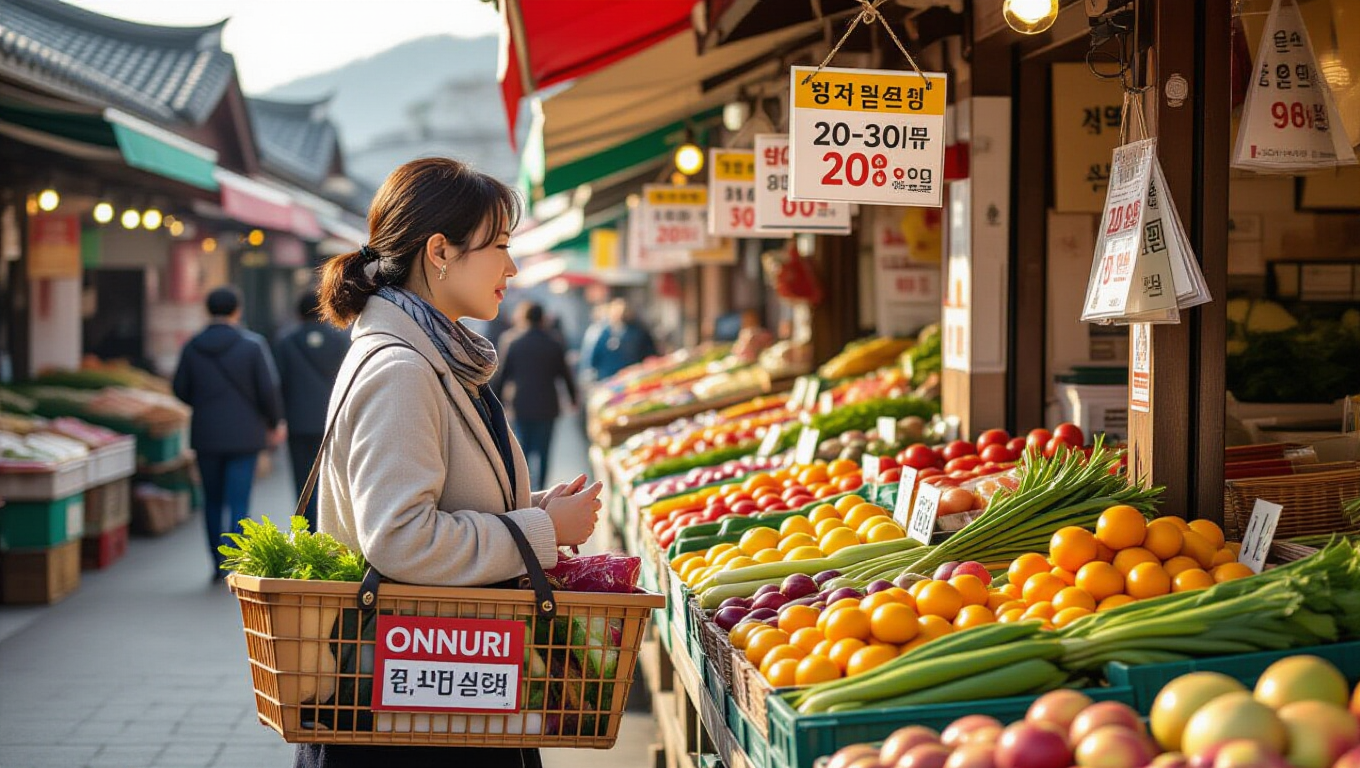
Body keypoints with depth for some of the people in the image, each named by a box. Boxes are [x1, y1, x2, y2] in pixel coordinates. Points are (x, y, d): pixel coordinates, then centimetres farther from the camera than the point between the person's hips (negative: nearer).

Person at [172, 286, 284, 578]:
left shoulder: (192, 347, -1)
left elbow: (181, 390, 5)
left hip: (206, 435, 3)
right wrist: (275, 423, 7)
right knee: (238, 502, -2)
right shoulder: (252, 344, -8)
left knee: (213, 500, 15)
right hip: (243, 434, -3)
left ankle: (219, 565, 21)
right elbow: (268, 389, -9)